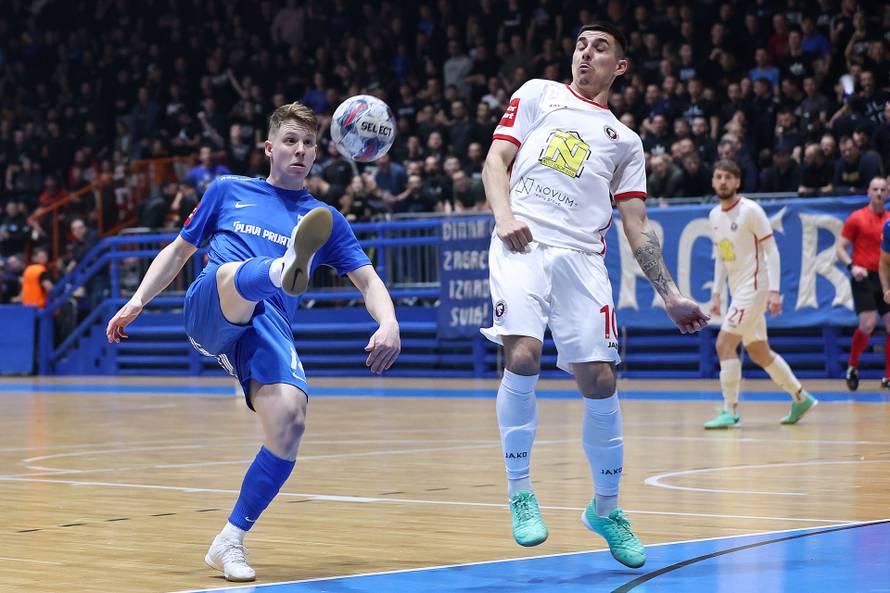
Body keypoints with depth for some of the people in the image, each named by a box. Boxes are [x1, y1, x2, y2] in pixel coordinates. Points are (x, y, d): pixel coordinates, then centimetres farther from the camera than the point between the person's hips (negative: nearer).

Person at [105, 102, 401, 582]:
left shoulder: (325, 221, 23)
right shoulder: (228, 191, 24)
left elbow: (367, 279, 14)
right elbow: (179, 250, 30)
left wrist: (388, 324, -7)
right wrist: (137, 302, 18)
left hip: (268, 328, 1)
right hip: (208, 310, -1)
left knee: (289, 418, -25)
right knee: (236, 273, -37)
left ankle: (230, 542, -11)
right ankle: (287, 268, -77)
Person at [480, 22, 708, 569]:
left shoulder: (625, 141, 23)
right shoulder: (539, 94, 19)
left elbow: (638, 228, 19)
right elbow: (496, 160, 10)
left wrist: (672, 295, 11)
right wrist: (505, 217, -9)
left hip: (581, 258, 2)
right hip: (522, 246, -2)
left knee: (600, 381, -6)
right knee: (523, 358, -23)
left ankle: (606, 508, 13)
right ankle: (519, 489, -7)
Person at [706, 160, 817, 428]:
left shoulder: (750, 210, -11)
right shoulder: (714, 216, 11)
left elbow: (771, 250, -12)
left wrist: (774, 291, -18)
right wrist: (716, 293, 14)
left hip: (754, 287, -8)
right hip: (738, 291, 8)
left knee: (724, 344, -15)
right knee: (758, 352, 12)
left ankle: (730, 410, -11)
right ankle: (801, 398, 26)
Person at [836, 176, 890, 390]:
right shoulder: (857, 218, 0)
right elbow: (840, 248, 0)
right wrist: (852, 266, -17)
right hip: (864, 277, -4)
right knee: (868, 323, -17)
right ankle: (852, 368, 5)